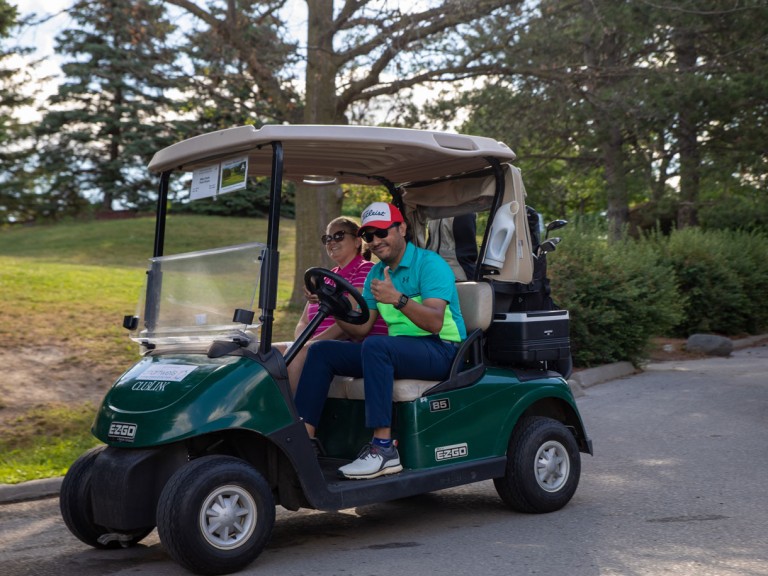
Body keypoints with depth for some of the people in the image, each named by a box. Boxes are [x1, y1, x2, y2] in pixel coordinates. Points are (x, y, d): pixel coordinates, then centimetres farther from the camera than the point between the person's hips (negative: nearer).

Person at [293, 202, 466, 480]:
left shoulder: (430, 264, -10)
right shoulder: (376, 273, 14)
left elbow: (435, 322, -23)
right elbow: (361, 328, 8)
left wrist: (399, 299, -38)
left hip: (441, 350, -8)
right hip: (398, 350, 8)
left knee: (376, 346, -36)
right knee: (322, 351, -3)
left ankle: (384, 449, -35)